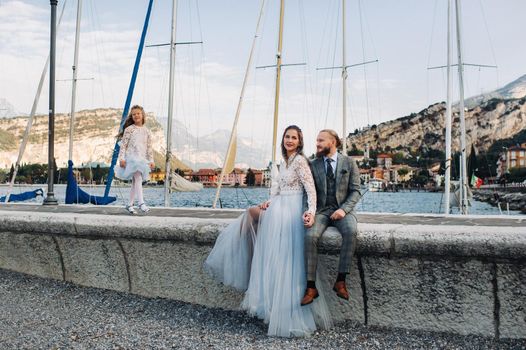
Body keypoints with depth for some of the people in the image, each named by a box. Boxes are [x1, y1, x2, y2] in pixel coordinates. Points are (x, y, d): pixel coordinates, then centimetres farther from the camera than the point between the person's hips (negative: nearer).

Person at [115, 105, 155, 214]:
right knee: (138, 178, -20)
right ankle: (141, 203, -25)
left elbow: (149, 148, 13)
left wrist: (151, 160, 7)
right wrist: (121, 158, -11)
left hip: (142, 158, 5)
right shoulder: (129, 129, 0)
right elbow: (123, 145, -3)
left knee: (135, 182, 8)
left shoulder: (146, 131, 13)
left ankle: (129, 205, 15)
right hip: (131, 157, -5)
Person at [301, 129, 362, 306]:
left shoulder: (349, 163, 4)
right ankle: (311, 286, -21)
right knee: (310, 236, -29)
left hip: (342, 209, -1)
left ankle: (340, 281, -23)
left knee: (350, 231, -34)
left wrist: (343, 209, -16)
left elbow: (355, 191, 0)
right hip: (322, 210, 1)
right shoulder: (313, 165, 8)